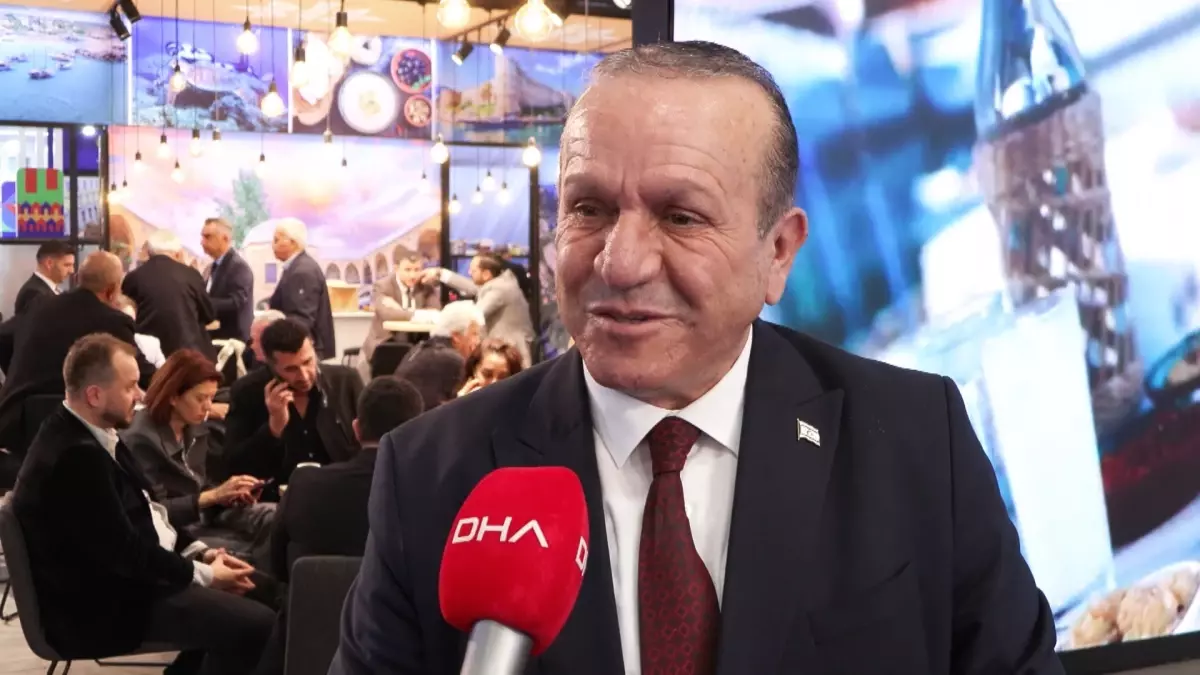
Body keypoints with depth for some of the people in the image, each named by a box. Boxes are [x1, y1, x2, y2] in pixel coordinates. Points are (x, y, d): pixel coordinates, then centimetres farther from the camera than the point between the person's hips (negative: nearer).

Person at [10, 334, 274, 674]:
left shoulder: (89, 434, 6)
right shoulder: (75, 457, -26)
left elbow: (143, 513, 14)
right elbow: (125, 552, -23)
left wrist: (198, 552, 2)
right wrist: (204, 574, -12)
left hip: (134, 573, 11)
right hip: (108, 604, -11)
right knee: (256, 624, -20)